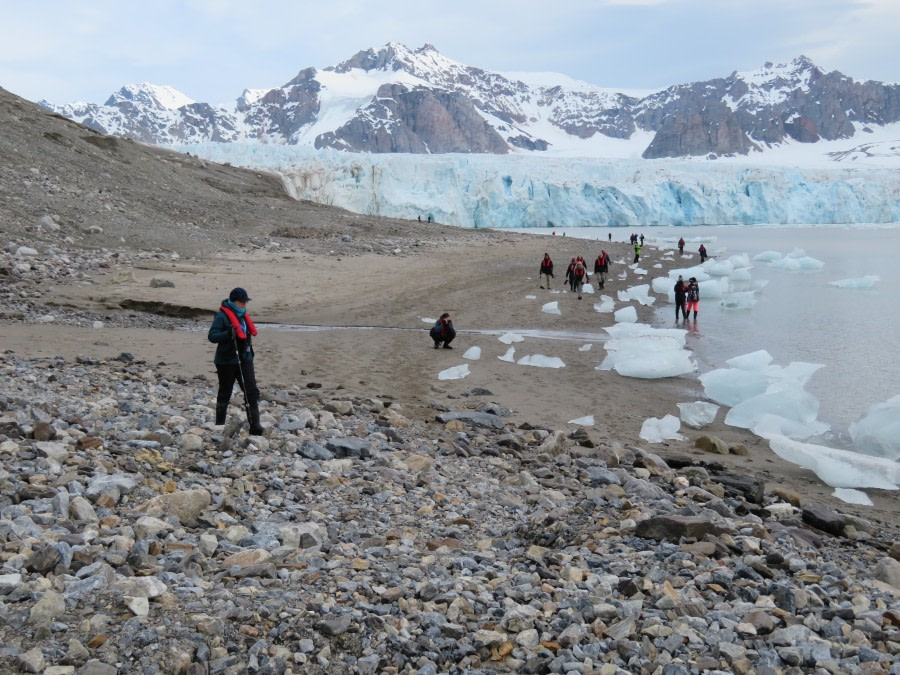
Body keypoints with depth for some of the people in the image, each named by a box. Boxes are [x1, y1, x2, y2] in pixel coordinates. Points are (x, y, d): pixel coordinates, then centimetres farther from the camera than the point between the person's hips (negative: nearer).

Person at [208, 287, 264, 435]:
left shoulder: (242, 315, 10)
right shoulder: (222, 316, -13)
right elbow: (212, 336, -20)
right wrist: (228, 333, -35)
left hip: (244, 359, 7)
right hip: (227, 361, -6)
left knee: (252, 391, -1)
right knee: (225, 393, 7)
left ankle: (255, 426, -1)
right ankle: (219, 426, 22)